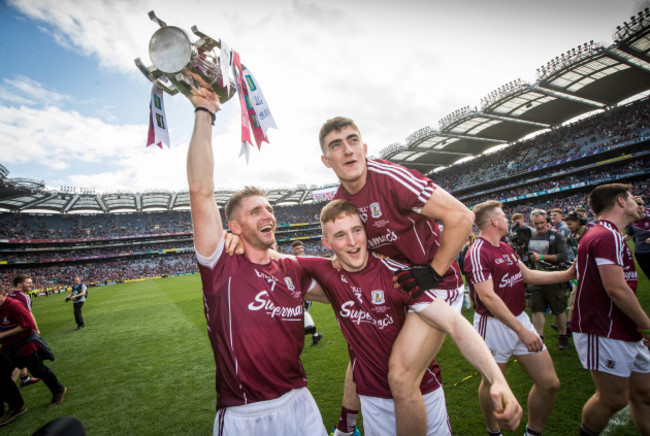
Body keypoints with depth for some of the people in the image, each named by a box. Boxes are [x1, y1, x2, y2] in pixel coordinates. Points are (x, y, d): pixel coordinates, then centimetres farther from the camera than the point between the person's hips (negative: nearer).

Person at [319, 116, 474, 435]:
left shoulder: (390, 178, -24)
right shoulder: (339, 202, -2)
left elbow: (461, 217, -23)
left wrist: (432, 274, -19)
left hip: (435, 285, -7)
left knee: (401, 377, -17)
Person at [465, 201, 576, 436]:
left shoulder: (506, 248, 11)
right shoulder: (477, 253, -21)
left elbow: (528, 275, 19)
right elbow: (487, 297, -27)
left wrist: (568, 274, 15)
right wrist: (521, 330, -28)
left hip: (520, 319, 8)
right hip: (494, 326, -8)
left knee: (550, 384, 11)